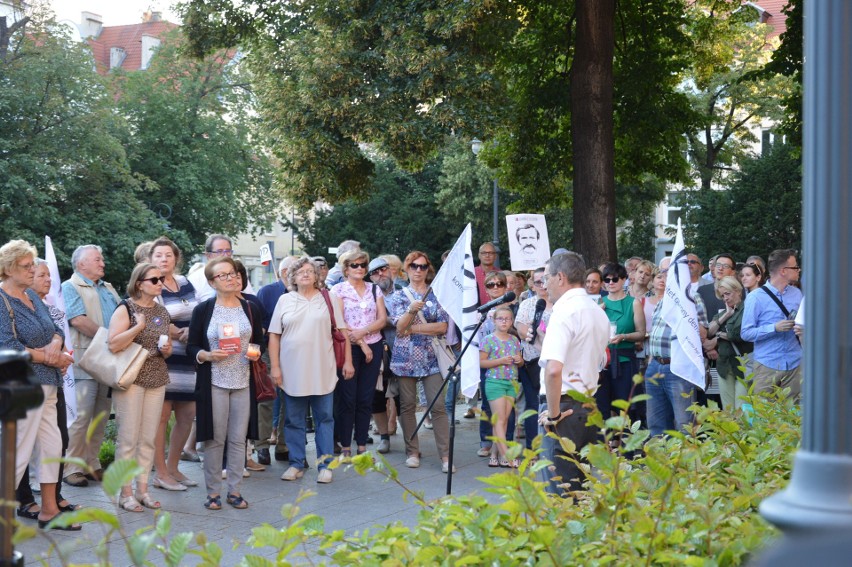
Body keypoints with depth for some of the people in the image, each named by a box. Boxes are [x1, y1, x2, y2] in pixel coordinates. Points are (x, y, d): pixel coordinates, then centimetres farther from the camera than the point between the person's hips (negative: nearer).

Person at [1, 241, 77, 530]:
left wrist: (55, 345, -11)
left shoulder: (32, 296, 12)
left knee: (53, 447, 12)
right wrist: (51, 359, -15)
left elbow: (56, 329, 13)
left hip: (46, 384, 9)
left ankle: (49, 510, 23)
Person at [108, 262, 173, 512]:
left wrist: (166, 349, 1)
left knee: (149, 438, 7)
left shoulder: (162, 312, 13)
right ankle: (125, 493, 4)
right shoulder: (126, 309, -7)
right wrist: (139, 326, -18)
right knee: (129, 437, -4)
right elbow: (113, 344, -18)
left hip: (157, 379, 6)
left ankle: (142, 489, 16)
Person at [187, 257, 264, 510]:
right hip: (214, 382, -2)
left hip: (243, 382, 3)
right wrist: (208, 355, -17)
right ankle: (213, 491, 12)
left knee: (239, 438, 4)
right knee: (215, 439, 1)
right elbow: (192, 347, 2)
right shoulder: (202, 310, 1)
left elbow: (260, 341, 16)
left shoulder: (250, 309, 8)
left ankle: (234, 490, 15)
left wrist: (256, 353, -6)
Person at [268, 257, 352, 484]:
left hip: (323, 372, -1)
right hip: (293, 372, 1)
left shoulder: (329, 300, 6)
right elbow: (274, 336, 5)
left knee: (324, 419, 3)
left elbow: (343, 332, 6)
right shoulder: (285, 301, 6)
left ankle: (325, 465, 9)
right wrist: (275, 367, -1)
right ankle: (296, 464, 16)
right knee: (294, 420, 6)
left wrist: (348, 361, 1)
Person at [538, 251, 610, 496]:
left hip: (564, 406, -9)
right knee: (580, 486, 15)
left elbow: (553, 369, -26)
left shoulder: (564, 311, -15)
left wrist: (553, 413, -18)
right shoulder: (599, 312, 14)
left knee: (559, 489, -5)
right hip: (588, 407, 9)